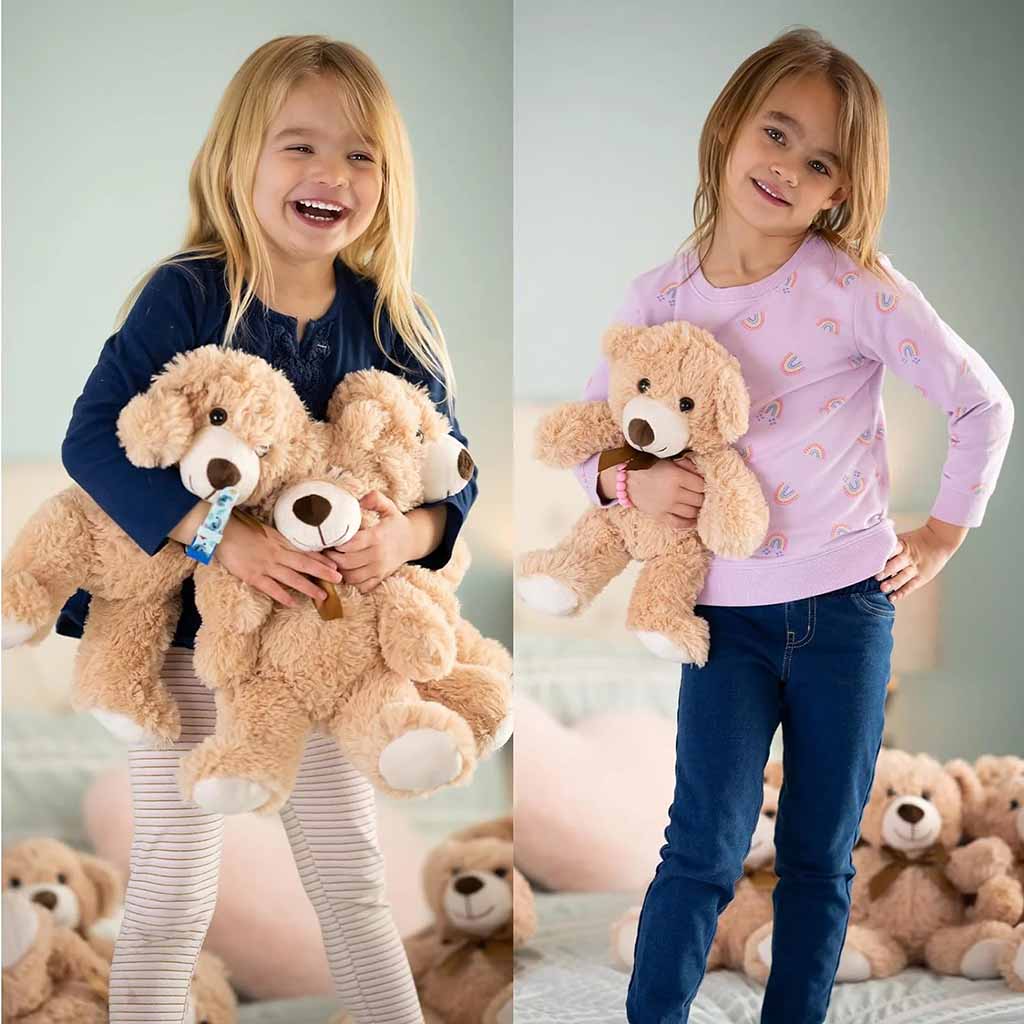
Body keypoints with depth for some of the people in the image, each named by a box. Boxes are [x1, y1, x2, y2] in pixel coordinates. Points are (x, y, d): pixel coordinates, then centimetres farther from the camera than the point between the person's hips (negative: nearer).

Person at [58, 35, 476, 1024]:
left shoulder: (393, 321, -5)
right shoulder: (186, 295, -16)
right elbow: (93, 436, -22)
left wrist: (408, 534, -24)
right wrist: (219, 534, -33)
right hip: (186, 623, -3)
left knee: (351, 874, 15)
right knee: (173, 885, 6)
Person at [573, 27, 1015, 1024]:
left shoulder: (855, 287, -9)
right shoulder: (660, 296, -2)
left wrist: (944, 533, 2)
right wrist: (631, 481, -13)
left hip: (845, 606, 0)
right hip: (727, 613, 1)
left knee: (820, 858, 10)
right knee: (706, 848, -10)